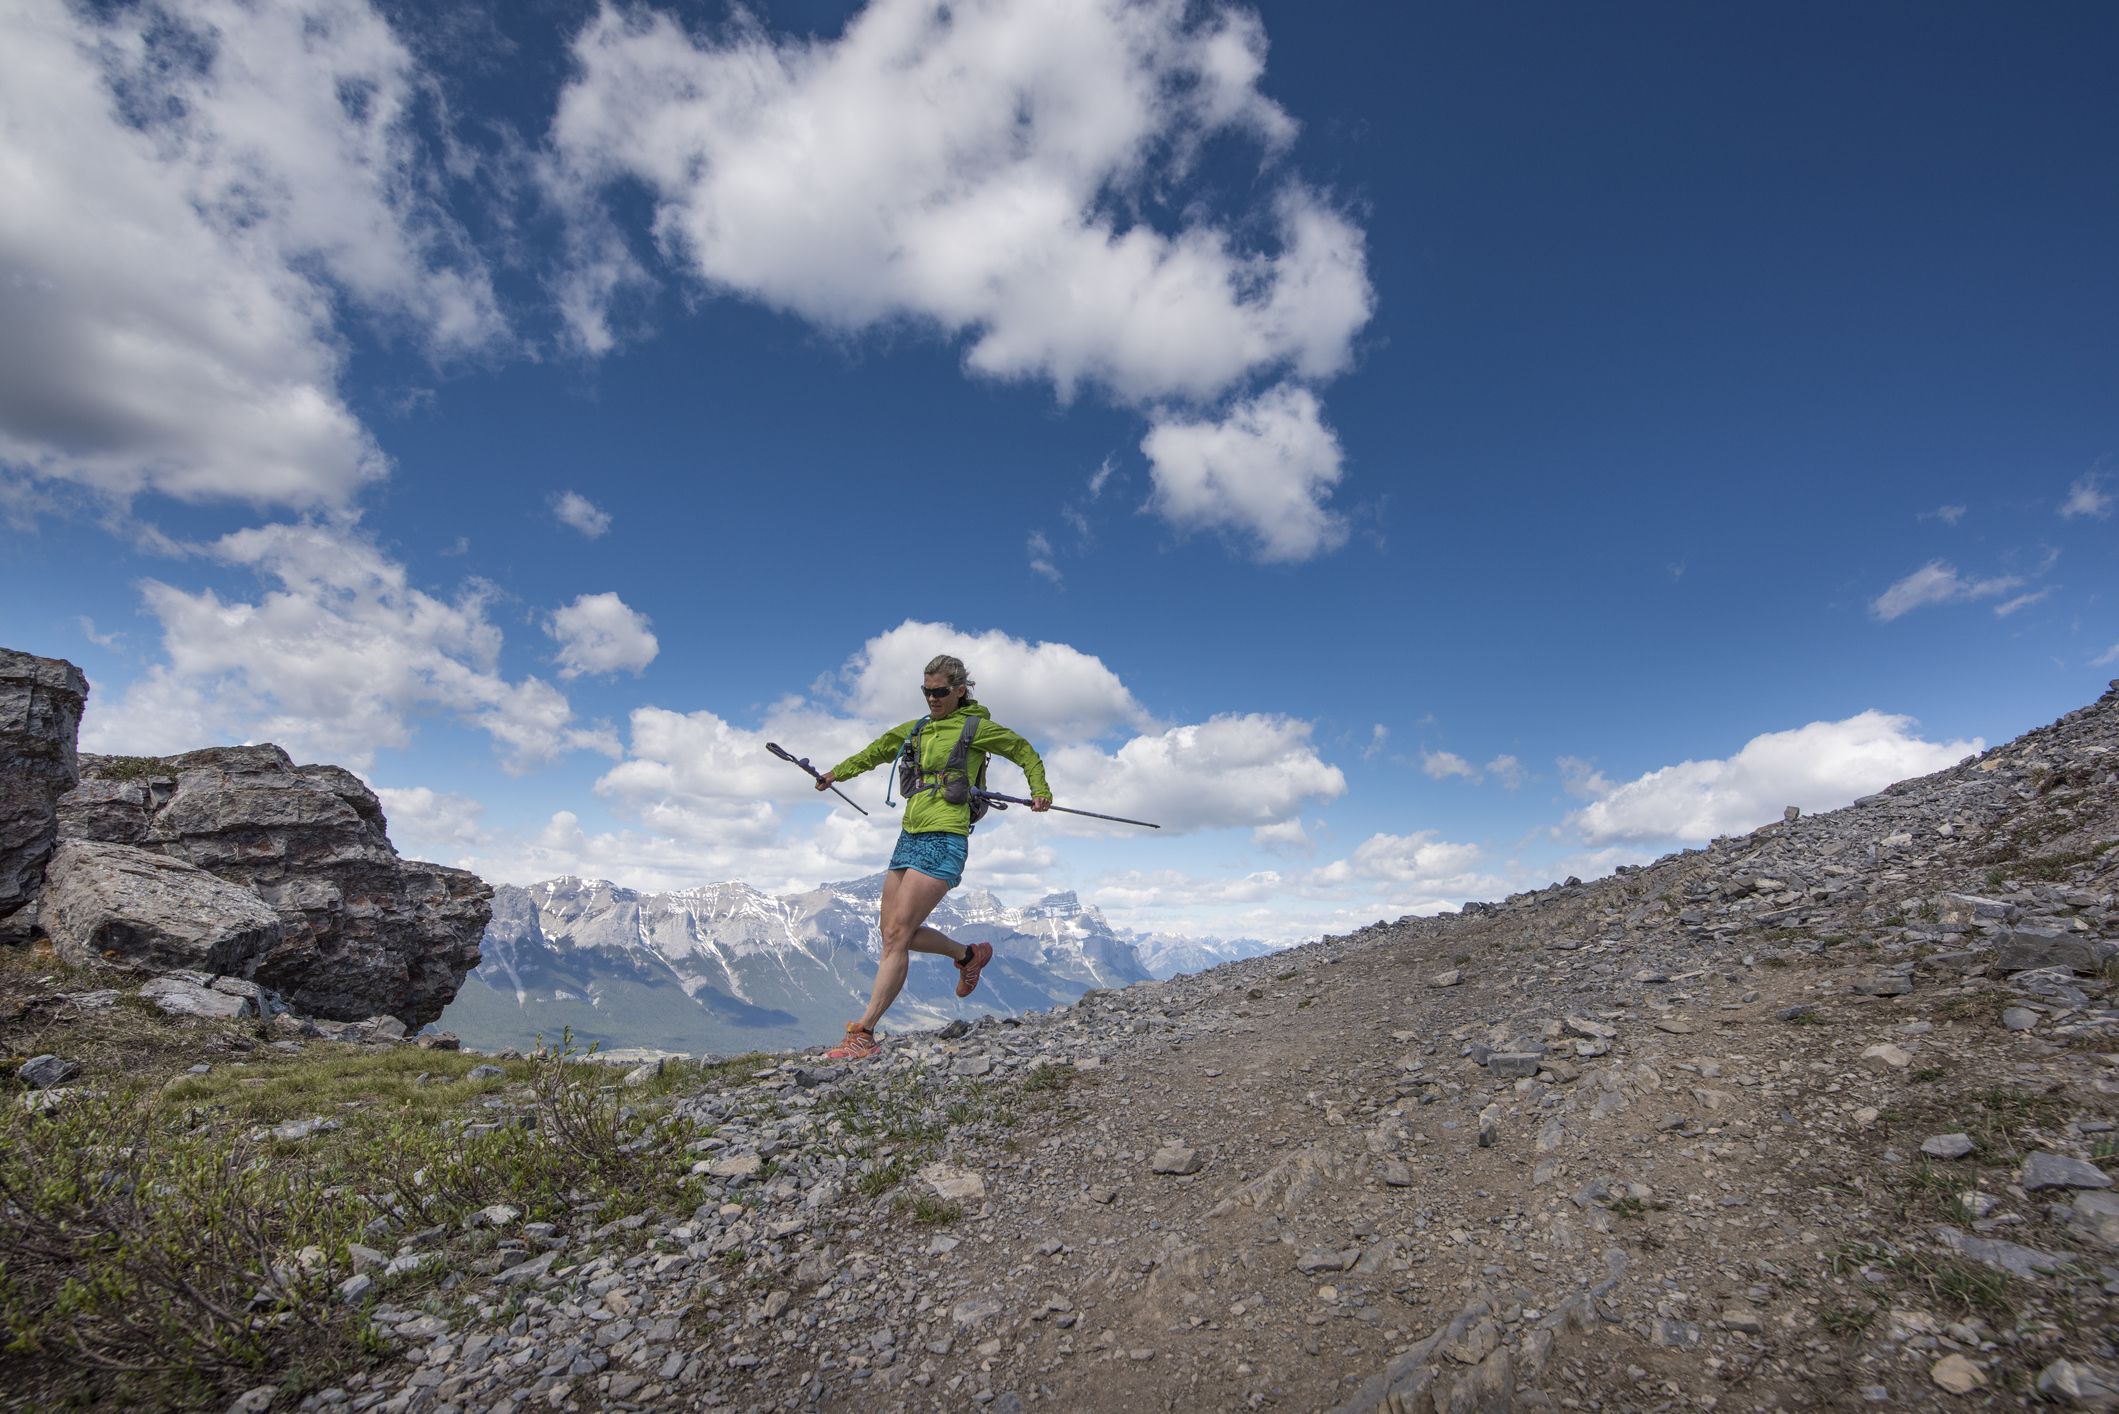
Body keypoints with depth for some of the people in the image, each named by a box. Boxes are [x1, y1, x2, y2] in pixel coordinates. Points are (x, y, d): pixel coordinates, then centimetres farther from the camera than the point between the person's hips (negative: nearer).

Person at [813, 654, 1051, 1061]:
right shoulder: (916, 729, 17)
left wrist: (1040, 790, -5)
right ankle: (968, 955, 32)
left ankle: (863, 1034, -7)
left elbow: (1024, 751, 8)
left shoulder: (975, 727, 0)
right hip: (910, 837, 8)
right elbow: (877, 751, 33)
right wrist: (836, 773, 32)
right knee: (895, 934, 10)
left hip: (943, 841, -8)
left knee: (896, 935, -13)